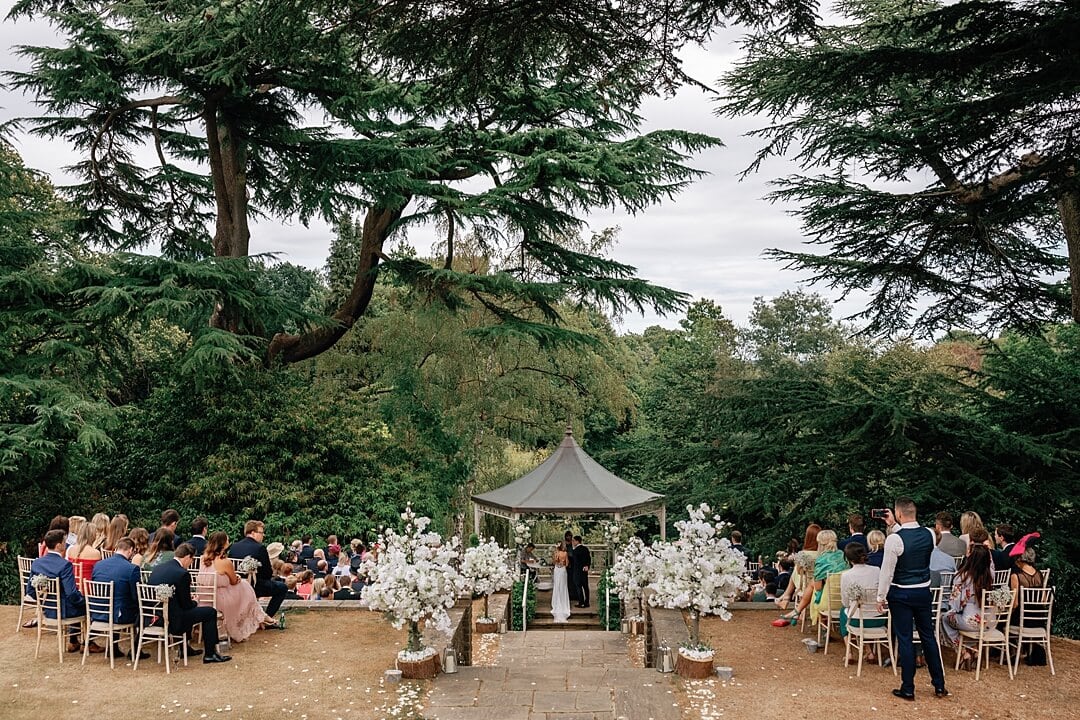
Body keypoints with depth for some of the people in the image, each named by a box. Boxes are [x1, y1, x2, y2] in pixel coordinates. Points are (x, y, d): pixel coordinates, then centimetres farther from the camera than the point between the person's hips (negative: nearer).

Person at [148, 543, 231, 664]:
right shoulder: (182, 574, -19)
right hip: (173, 622, -8)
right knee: (210, 612, 5)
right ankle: (210, 654, 10)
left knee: (189, 608, 34)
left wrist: (191, 602, 18)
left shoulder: (157, 568, 4)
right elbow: (186, 604, -11)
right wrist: (194, 602, 12)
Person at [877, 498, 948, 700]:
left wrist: (881, 597, -5)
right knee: (928, 636, 16)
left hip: (901, 594, -5)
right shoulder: (929, 534, -3)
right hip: (924, 592, 5)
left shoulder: (894, 539, -20)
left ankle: (908, 689, 10)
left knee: (905, 639, 3)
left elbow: (887, 571, -15)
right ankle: (939, 685, 24)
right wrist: (893, 526, 16)